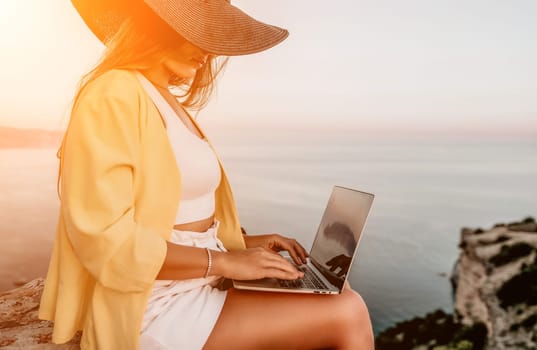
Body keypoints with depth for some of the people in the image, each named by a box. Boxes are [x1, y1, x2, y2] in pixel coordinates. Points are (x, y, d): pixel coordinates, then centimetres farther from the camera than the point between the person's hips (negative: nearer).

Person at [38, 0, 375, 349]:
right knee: (346, 315, -14)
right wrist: (223, 261, -19)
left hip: (199, 286, 9)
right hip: (158, 308, -9)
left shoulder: (170, 103, 13)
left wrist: (243, 241, 6)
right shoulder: (114, 94, -15)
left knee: (340, 296, 3)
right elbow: (105, 237, -22)